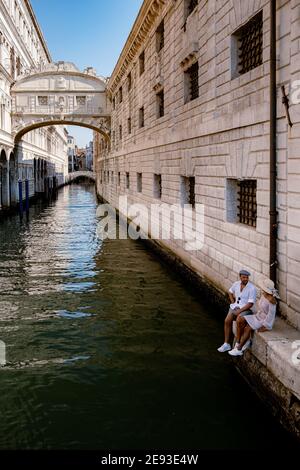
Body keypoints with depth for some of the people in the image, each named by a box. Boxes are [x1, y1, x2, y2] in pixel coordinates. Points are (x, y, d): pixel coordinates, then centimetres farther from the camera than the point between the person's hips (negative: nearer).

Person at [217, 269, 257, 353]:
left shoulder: (252, 288, -12)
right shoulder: (236, 284, 5)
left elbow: (250, 304, -15)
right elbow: (230, 292, 27)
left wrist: (239, 311, -20)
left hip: (246, 309, -5)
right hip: (235, 306, 5)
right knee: (227, 321, -20)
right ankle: (226, 344, -14)